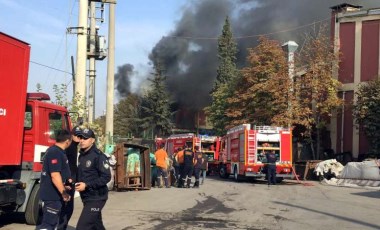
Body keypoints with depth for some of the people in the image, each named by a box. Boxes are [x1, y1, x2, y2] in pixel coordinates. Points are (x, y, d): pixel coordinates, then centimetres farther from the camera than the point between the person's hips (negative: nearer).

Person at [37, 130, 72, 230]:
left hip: (53, 194, 10)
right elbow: (55, 175, -26)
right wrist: (64, 193, -20)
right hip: (52, 195, -10)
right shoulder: (56, 153, -20)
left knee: (53, 222, 17)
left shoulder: (54, 150, 13)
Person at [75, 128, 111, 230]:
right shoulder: (81, 156, 12)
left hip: (96, 198, -9)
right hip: (86, 197, 9)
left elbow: (106, 177, -19)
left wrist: (87, 185, -22)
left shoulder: (98, 156, -14)